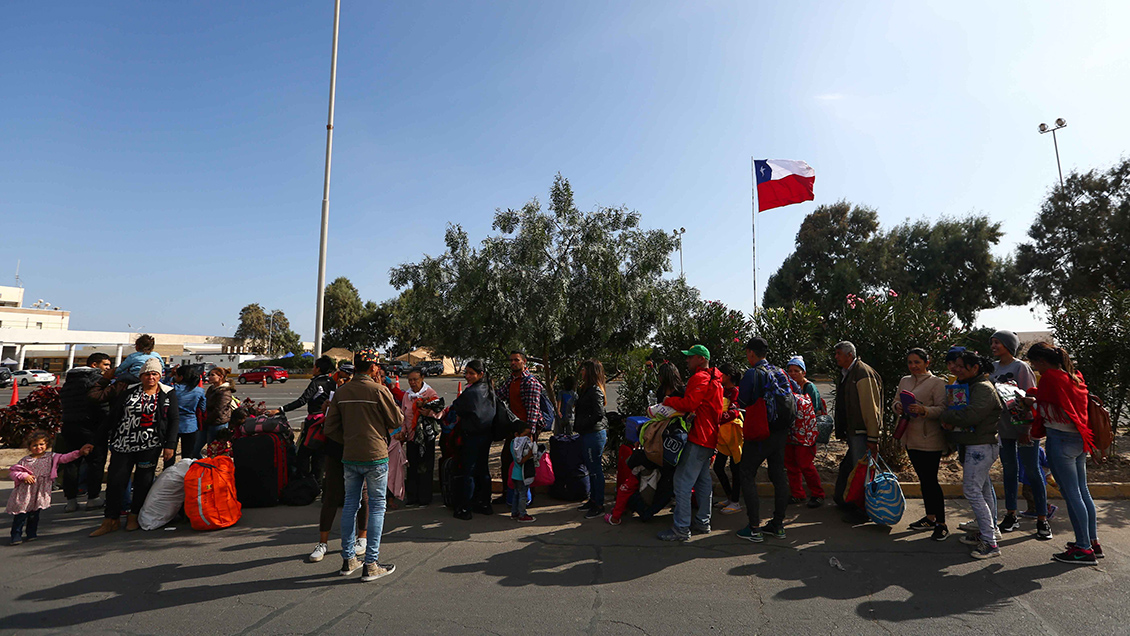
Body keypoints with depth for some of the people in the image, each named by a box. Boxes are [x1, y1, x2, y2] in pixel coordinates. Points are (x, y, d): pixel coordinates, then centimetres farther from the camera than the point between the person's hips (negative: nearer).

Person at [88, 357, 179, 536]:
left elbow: (174, 420, 1)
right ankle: (111, 520, 16)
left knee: (143, 481, 6)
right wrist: (107, 378, 9)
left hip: (150, 446, -1)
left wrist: (170, 445, -4)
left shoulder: (168, 394, 1)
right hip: (123, 443, 2)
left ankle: (134, 517, 22)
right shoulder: (127, 390, 4)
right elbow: (95, 394, 10)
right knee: (115, 480, 2)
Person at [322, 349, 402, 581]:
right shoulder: (378, 390, -13)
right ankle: (371, 565, 7)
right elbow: (397, 420, -4)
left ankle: (348, 560, 24)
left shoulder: (341, 392, 4)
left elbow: (330, 429, 6)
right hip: (375, 457, -5)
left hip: (350, 457, 5)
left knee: (350, 505, 15)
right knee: (377, 507, 4)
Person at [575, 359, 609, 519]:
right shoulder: (586, 389, 14)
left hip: (594, 434, -10)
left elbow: (599, 414, -23)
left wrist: (580, 426, -15)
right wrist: (577, 426, 10)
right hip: (588, 435, 10)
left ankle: (599, 506, 8)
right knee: (592, 470, 18)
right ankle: (593, 500, 29)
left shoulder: (595, 391, -16)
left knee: (596, 470, -1)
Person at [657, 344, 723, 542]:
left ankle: (681, 529, -6)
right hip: (709, 438, 11)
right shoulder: (714, 379, 21)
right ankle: (702, 523, 25)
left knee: (683, 483, -8)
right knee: (703, 481, 17)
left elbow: (689, 404, -23)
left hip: (697, 439, -11)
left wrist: (669, 401, -8)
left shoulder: (700, 378, -13)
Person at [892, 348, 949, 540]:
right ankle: (930, 518, 29)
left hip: (930, 439, -7)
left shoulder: (937, 383, -7)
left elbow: (943, 409, -14)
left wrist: (924, 410, -30)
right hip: (911, 438, 7)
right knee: (923, 479, 16)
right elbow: (896, 401, 15)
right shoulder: (904, 381, 12)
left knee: (931, 480, -3)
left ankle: (941, 524, 9)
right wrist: (897, 406, -7)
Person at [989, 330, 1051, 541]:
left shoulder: (1021, 367, -10)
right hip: (1003, 428, 6)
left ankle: (1042, 521, 10)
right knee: (1009, 471, 12)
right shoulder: (994, 368, 8)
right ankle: (1011, 516, 21)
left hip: (1023, 428, -6)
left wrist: (1025, 430, -16)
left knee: (1032, 471, 0)